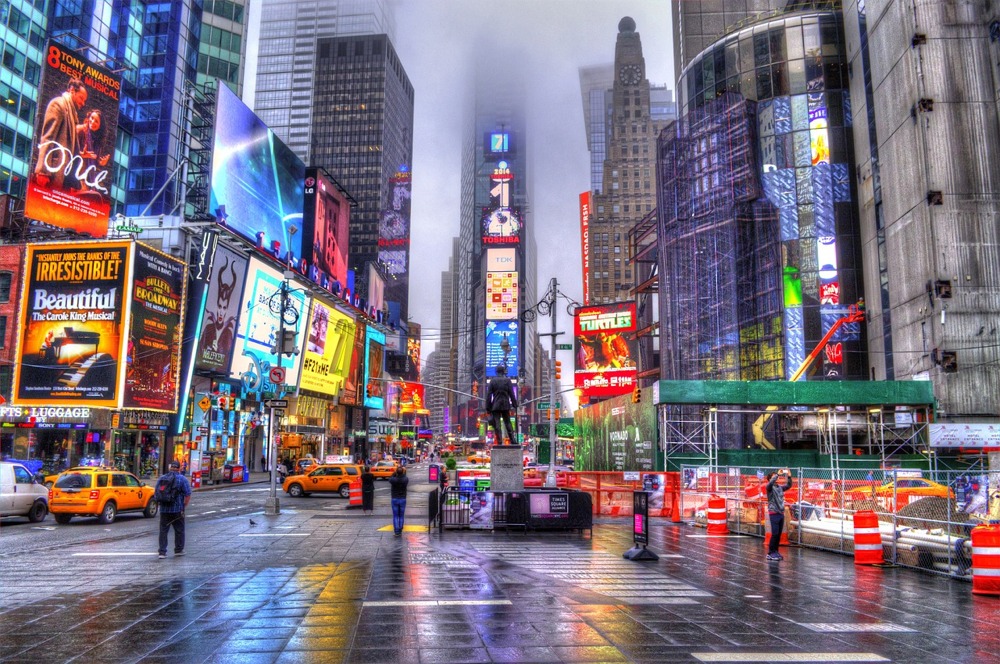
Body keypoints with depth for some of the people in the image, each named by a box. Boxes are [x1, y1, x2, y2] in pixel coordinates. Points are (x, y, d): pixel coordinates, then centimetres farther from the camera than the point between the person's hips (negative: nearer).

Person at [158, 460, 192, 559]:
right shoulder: (182, 479, -7)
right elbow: (188, 495, -12)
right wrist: (184, 506, 0)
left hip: (164, 509, 3)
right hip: (177, 509, -3)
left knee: (163, 530, 8)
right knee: (179, 530, 10)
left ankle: (162, 552, 5)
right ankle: (178, 550, 19)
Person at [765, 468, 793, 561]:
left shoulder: (780, 487, 12)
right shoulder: (769, 487, -6)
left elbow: (789, 485, 12)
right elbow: (771, 482, -27)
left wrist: (789, 476, -2)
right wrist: (778, 474, -25)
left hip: (781, 513, 6)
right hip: (773, 513, -6)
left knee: (779, 534, 8)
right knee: (775, 534, -8)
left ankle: (775, 552, 15)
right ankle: (770, 553, -2)